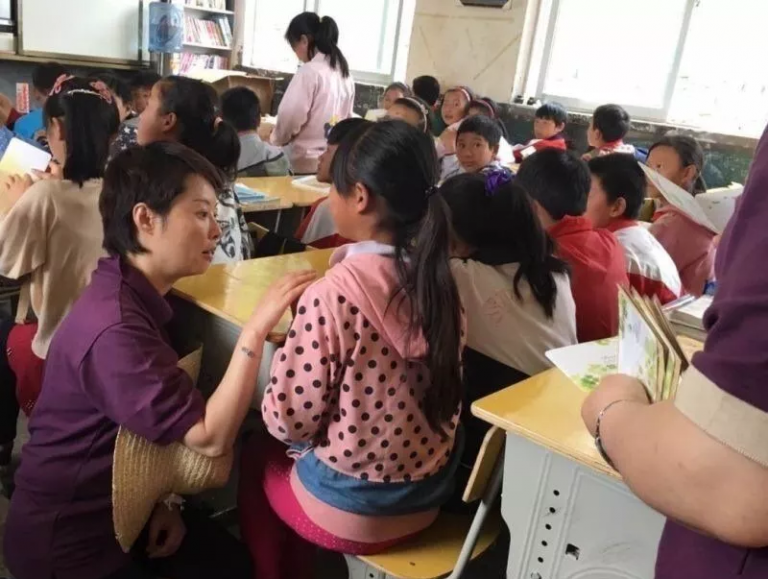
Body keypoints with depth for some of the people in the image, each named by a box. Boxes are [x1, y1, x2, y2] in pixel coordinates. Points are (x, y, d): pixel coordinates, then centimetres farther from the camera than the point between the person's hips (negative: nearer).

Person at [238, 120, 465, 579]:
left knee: (257, 458, 24)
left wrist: (287, 348, -1)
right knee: (284, 451, 30)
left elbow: (291, 421, -18)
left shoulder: (335, 292, -26)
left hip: (349, 509, -6)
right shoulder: (438, 278, -7)